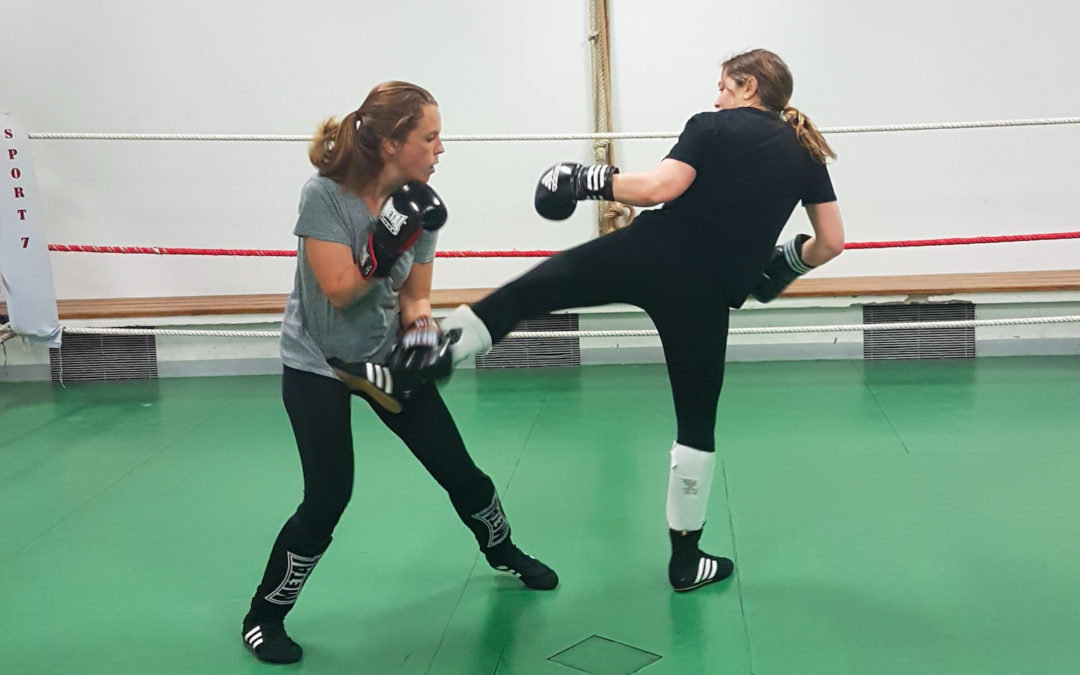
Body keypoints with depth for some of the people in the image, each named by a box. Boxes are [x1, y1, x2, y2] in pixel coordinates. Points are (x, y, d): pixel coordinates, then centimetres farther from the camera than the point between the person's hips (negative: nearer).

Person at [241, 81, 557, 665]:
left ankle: (504, 553, 36)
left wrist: (420, 327, -21)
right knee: (328, 496, -11)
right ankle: (264, 617, 10)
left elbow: (413, 293, 0)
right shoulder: (325, 195, -22)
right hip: (316, 365, -4)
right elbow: (339, 291, -24)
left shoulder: (419, 204, -8)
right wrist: (391, 238, -34)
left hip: (387, 355, 5)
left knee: (457, 468, 7)